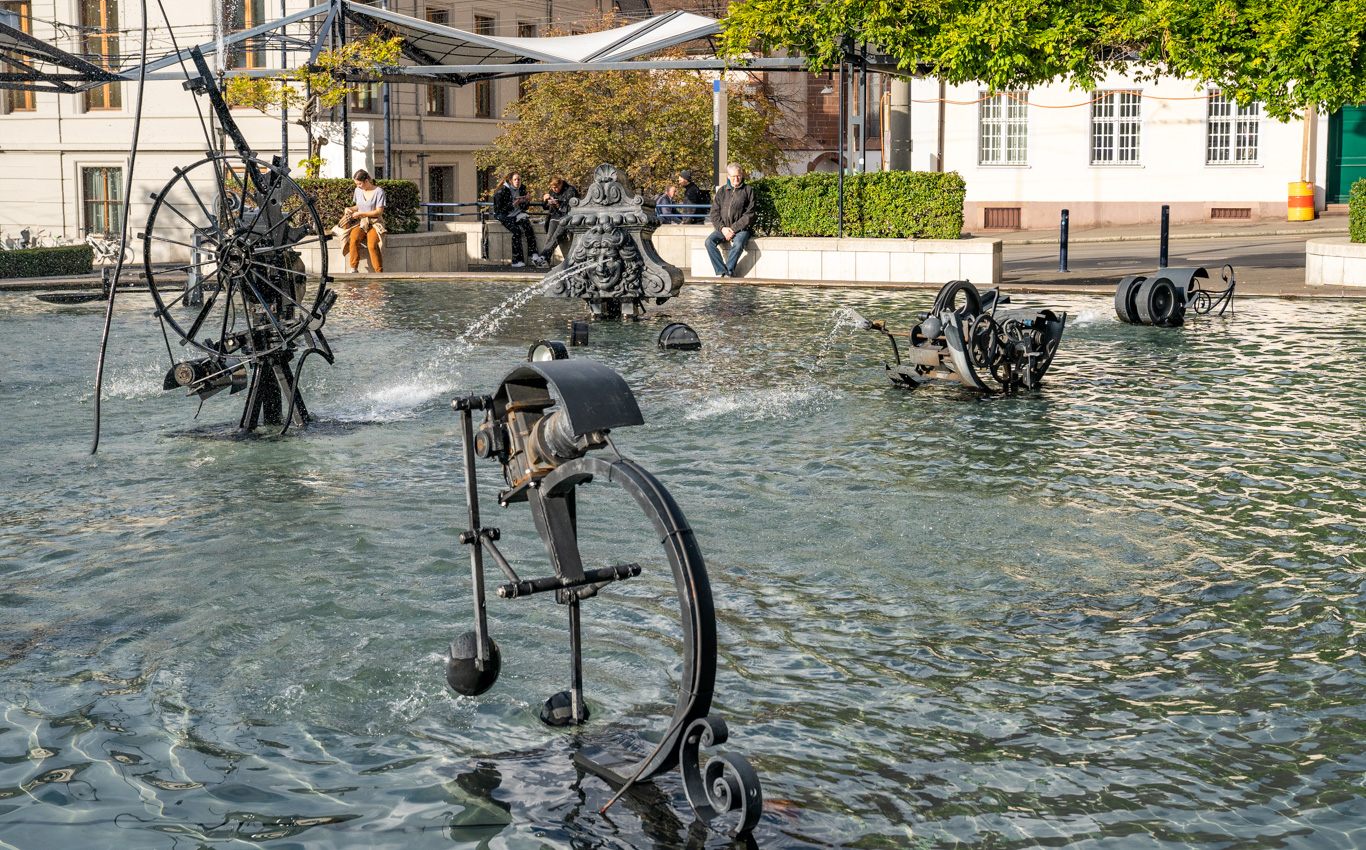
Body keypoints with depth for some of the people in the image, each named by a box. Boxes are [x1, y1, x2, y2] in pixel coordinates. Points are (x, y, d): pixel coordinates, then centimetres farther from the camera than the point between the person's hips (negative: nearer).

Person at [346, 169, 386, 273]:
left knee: (372, 245, -32)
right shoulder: (358, 190, 11)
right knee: (353, 239, -30)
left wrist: (360, 214, -11)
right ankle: (354, 268, -27)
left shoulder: (379, 191, -6)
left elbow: (379, 212, -9)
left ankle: (379, 271, -27)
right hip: (360, 223, 4)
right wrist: (351, 210, 3)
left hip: (375, 223, -4)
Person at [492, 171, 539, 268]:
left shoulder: (522, 189, 6)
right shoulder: (502, 191, -10)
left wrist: (527, 201, -9)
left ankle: (534, 253, -32)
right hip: (504, 216, -4)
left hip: (518, 214, 4)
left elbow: (524, 208, 13)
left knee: (527, 224, -28)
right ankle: (517, 260, -29)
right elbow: (500, 209, -13)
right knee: (516, 230, -29)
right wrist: (513, 204, -22)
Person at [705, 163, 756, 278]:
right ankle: (721, 271, -23)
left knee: (738, 244, -35)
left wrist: (733, 229, -12)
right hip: (722, 228, 3)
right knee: (709, 241, -25)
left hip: (741, 228, -3)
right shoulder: (722, 191, 15)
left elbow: (749, 214, -3)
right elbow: (715, 213, 9)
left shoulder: (748, 190, 5)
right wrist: (722, 228, -10)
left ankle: (729, 271, -21)